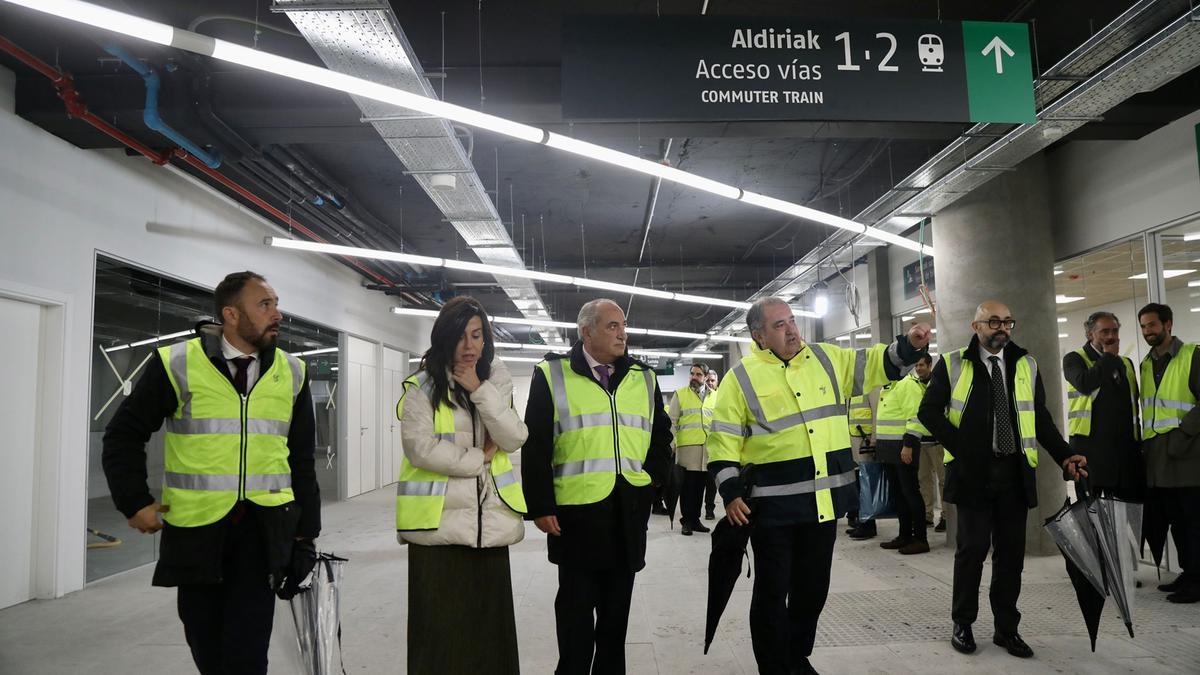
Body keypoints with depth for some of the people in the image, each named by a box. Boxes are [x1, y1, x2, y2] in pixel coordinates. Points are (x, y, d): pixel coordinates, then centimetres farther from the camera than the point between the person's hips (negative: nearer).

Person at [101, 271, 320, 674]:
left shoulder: (291, 372, 4)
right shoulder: (178, 364, -5)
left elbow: (302, 460, 9)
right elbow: (124, 435, 5)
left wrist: (305, 533, 7)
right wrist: (134, 503, -3)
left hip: (263, 528, 1)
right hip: (195, 528, 0)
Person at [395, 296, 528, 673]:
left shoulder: (496, 381, 9)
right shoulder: (423, 385, -2)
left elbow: (514, 439, -4)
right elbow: (419, 447, -14)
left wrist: (480, 390, -12)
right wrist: (478, 458, -8)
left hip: (489, 521, 4)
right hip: (438, 521, -3)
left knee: (488, 623, 9)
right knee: (440, 627, 2)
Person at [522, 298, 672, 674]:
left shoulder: (644, 378, 10)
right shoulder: (552, 375, -2)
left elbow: (661, 435, 17)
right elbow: (535, 446, -4)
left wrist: (651, 478, 3)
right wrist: (541, 506, -9)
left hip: (629, 509, 4)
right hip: (576, 509, -3)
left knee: (617, 606, 13)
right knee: (576, 604, 7)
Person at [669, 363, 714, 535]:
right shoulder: (680, 394, 4)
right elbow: (672, 422, 1)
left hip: (708, 447, 3)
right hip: (687, 446, -3)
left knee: (700, 486, 9)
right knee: (687, 486, -1)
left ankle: (695, 519, 19)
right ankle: (686, 521, 7)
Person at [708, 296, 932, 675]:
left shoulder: (827, 359, 6)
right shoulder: (741, 378, -6)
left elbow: (876, 365, 11)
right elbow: (724, 442, -5)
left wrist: (908, 345, -8)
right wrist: (731, 493, -12)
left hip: (825, 500, 5)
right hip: (774, 504, -4)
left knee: (813, 587, 17)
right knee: (773, 590, 5)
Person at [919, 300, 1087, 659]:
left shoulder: (1026, 365, 10)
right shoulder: (952, 364, -1)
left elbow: (1041, 418, 12)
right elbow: (929, 411, -3)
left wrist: (1065, 455, 1)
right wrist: (958, 446, -12)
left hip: (1015, 472, 4)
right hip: (972, 472, -3)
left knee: (1011, 552, 8)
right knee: (972, 548, 0)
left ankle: (1007, 628, 22)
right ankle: (962, 624, 16)